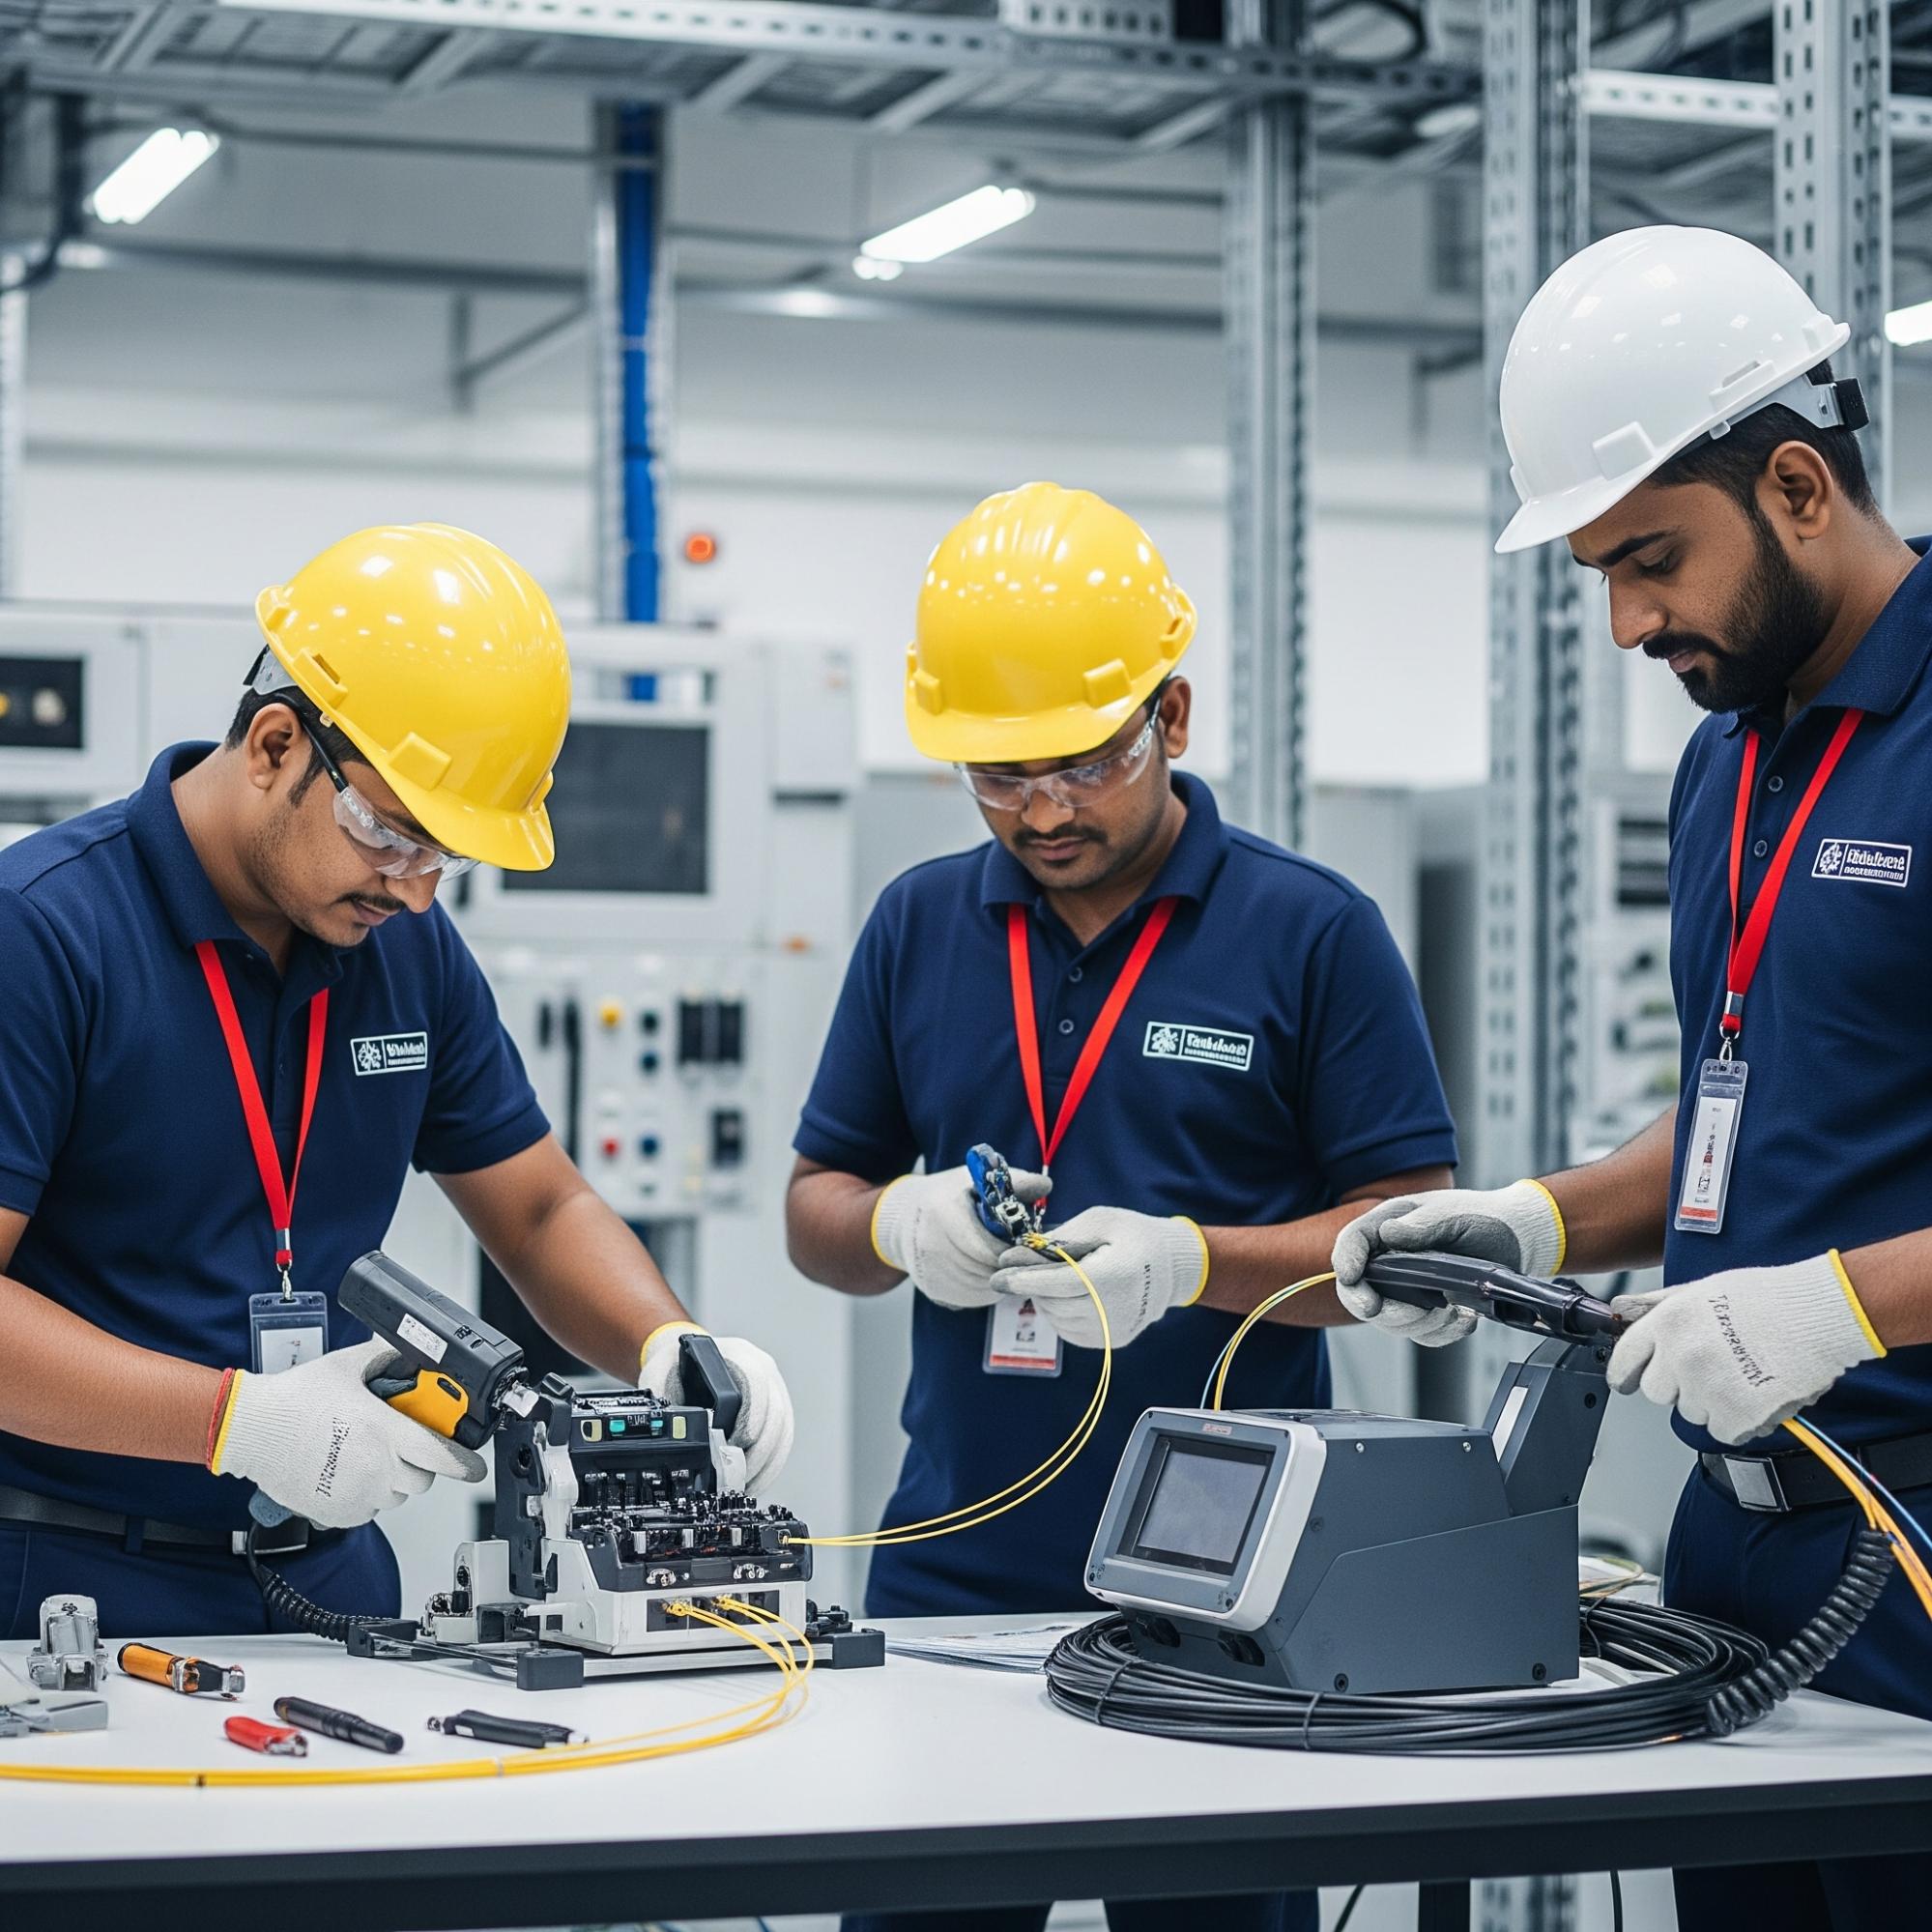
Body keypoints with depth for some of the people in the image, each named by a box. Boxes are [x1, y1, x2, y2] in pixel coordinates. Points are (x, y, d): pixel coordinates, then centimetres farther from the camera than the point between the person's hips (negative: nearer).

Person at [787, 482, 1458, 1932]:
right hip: (955, 1574, 3)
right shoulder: (918, 927, 9)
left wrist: (1192, 1262, -20)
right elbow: (816, 1206, 14)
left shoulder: (1315, 932, -3)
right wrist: (900, 1229, -9)